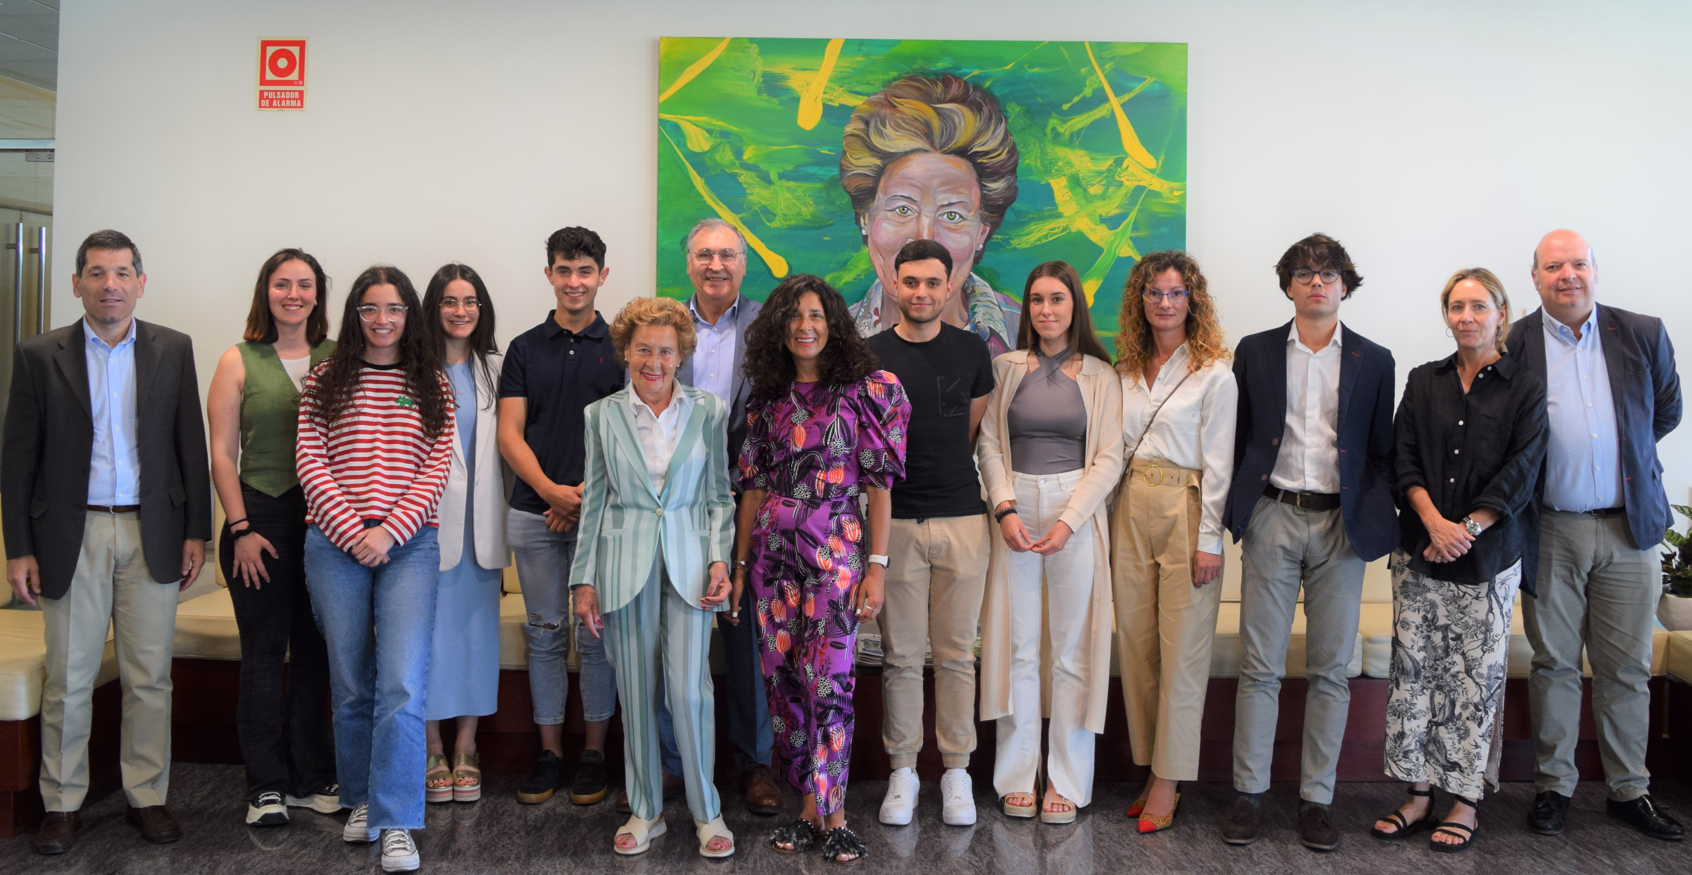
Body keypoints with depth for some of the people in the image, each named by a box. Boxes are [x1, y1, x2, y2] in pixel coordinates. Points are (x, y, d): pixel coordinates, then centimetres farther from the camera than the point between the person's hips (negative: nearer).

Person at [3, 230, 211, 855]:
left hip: (152, 533, 1)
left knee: (150, 677, 6)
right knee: (68, 678, 5)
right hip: (73, 533, -1)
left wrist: (196, 532, 1)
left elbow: (191, 445, 6)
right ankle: (62, 803, 19)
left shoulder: (173, 350, 4)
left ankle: (147, 796, 19)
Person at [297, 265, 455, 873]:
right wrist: (351, 532, -9)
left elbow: (436, 468, 2)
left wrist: (388, 531, -10)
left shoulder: (432, 385, 9)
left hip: (408, 544, -1)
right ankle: (361, 800, 28)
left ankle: (396, 826, -5)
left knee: (402, 685, -11)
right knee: (351, 683, 10)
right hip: (335, 545, 1)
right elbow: (310, 461, 1)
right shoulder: (324, 380, 9)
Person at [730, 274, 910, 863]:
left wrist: (877, 565, -9)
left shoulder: (865, 390, -1)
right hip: (774, 549, 4)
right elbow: (754, 484, 12)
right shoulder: (768, 399, 11)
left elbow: (879, 482, -4)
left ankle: (833, 815, 4)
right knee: (782, 679, 5)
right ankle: (807, 806, 17)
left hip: (837, 549, -4)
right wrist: (739, 565, 10)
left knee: (828, 679, -9)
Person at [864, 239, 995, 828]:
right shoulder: (870, 354, 2)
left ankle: (957, 770, 18)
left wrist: (940, 475, 12)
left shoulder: (971, 350, 7)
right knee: (900, 655, 4)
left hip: (962, 519, 1)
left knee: (956, 653, 6)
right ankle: (902, 770, 17)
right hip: (896, 521, -1)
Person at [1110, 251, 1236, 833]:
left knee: (1182, 651, -2)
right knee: (1137, 645, 7)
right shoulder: (1126, 369, 12)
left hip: (1185, 510, -5)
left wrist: (1208, 540, -11)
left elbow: (1217, 462, -7)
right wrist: (1109, 520, 6)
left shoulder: (1213, 372, -3)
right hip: (1130, 511, 5)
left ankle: (1169, 779, 7)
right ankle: (1150, 767, 18)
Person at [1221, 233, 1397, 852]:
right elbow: (1236, 438, 9)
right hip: (1272, 519, 0)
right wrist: (1233, 511, 1)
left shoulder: (1374, 361, 9)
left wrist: (1376, 522, -3)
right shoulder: (1255, 352, 8)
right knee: (1260, 666, 1)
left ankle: (1316, 799, 15)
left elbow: (1382, 452, 8)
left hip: (1341, 523, 1)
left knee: (1330, 670, 5)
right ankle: (1249, 793, 10)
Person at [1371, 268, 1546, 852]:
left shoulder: (1524, 388, 2)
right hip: (1418, 552, 3)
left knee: (1474, 677, 2)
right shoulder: (1424, 382, 10)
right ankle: (1419, 794, 13)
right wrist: (1434, 522, -13)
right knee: (1414, 670, 3)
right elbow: (1404, 460, 2)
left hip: (1487, 557, -2)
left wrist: (1465, 530, -13)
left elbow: (1519, 474, -5)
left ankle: (1465, 801, 12)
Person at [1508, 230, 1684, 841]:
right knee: (1553, 663, 7)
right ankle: (1554, 785, 18)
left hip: (1629, 527, 2)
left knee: (1627, 668, 8)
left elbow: (1666, 413, 17)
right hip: (1550, 532, -1)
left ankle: (1629, 790, 21)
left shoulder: (1644, 335, 4)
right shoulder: (1513, 345, -2)